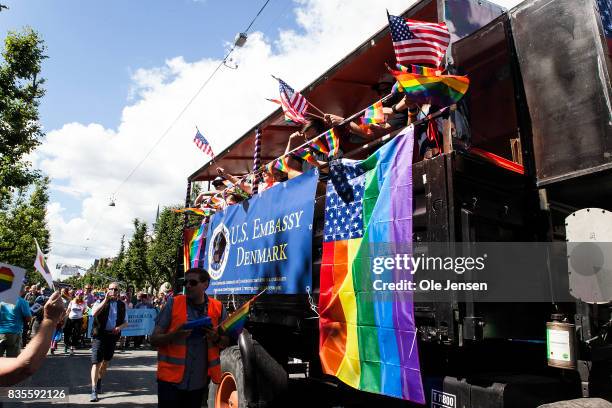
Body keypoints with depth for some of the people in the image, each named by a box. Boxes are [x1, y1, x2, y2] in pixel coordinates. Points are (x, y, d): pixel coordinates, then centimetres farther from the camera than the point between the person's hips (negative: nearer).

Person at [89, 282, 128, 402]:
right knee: (96, 362, -9)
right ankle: (94, 390, -6)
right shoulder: (100, 301, -4)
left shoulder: (122, 305, 5)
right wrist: (106, 300, -28)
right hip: (99, 335, -4)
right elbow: (94, 313, -24)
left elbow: (125, 322, 12)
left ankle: (99, 380, 41)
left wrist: (119, 327, -9)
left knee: (106, 361, 17)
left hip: (113, 336, 4)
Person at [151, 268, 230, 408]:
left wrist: (216, 338, -16)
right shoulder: (173, 304, -6)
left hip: (199, 380, 2)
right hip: (171, 378, -2)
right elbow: (154, 339, -4)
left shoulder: (218, 308, -2)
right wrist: (174, 335, -24)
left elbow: (226, 342, 6)